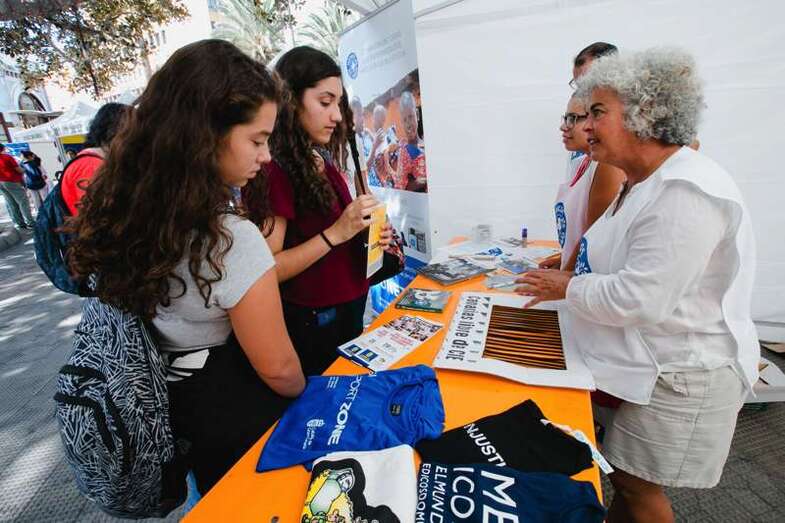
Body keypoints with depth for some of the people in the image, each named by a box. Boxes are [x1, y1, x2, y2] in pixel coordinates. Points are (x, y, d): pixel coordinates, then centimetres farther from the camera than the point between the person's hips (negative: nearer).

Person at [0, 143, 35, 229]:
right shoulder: (7, 157, -10)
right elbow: (19, 170, -10)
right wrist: (23, 170, 11)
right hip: (12, 182, -7)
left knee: (10, 204, 9)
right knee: (23, 202, -2)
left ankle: (19, 223, 11)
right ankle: (30, 223, -4)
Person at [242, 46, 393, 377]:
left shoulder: (323, 166, 5)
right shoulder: (273, 171, -18)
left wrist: (363, 236, -3)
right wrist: (335, 233, -26)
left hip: (349, 313, 8)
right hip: (311, 325, -7)